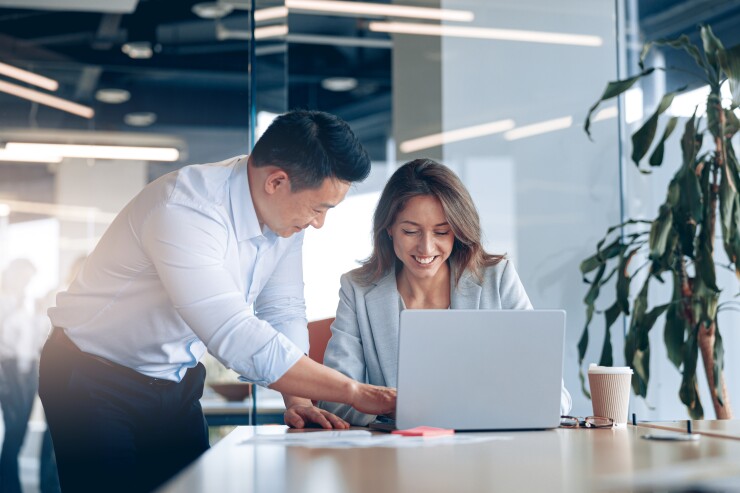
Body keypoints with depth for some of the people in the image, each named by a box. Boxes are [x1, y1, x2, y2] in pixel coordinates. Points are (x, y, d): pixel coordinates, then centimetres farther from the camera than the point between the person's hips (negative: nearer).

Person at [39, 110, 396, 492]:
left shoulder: (286, 212, -8)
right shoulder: (185, 208, -33)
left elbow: (283, 311, 0)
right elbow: (235, 337, -39)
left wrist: (297, 400, -14)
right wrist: (354, 392, -35)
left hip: (176, 384, 7)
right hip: (96, 381, -6)